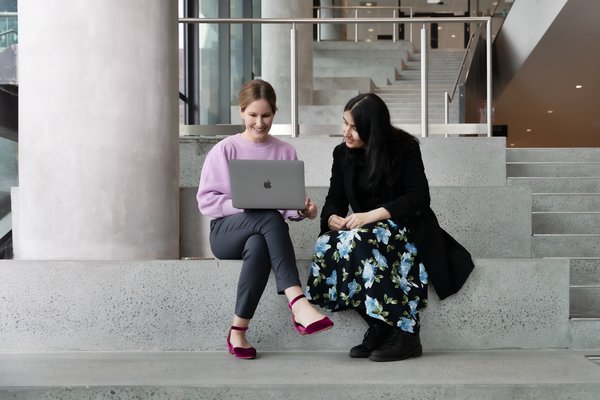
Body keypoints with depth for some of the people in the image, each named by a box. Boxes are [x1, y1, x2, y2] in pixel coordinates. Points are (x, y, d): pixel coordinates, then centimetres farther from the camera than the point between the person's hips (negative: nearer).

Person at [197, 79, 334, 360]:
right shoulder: (225, 150, 4)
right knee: (270, 218, -37)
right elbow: (205, 201, -1)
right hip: (226, 231, -2)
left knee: (258, 246, -39)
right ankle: (298, 303, -49)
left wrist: (304, 210, -13)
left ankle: (238, 331, -34)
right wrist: (241, 204, -17)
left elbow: (291, 204, 11)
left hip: (263, 234, 2)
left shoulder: (285, 152, 11)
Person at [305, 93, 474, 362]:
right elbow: (335, 199, 8)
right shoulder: (342, 153, 8)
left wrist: (372, 215, -25)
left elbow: (419, 198, -13)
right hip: (364, 230, 5)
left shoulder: (405, 148, -6)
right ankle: (378, 328, -21)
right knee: (325, 245, -28)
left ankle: (405, 334, -31)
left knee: (358, 241, -37)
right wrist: (332, 218, -19)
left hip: (406, 228, -5)